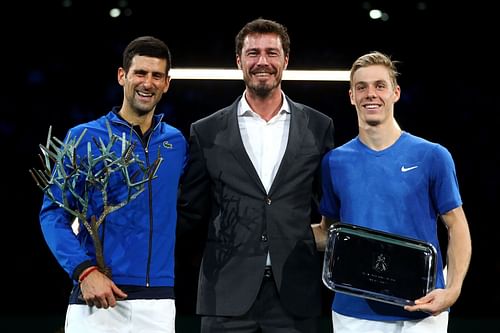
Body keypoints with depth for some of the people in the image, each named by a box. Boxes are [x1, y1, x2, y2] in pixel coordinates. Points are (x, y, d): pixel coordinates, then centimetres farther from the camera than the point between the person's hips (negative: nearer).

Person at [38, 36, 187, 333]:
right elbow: (53, 213, -2)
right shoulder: (84, 138, 1)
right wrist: (84, 270, -15)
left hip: (158, 300, 3)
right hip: (97, 299, -3)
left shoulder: (176, 143, 11)